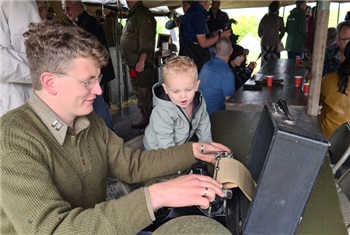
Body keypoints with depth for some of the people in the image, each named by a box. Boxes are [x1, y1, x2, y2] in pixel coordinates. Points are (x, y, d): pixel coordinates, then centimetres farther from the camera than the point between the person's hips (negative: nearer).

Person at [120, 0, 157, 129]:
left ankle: (148, 119, 3)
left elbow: (146, 41, -21)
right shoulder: (133, 15, 20)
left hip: (141, 64, -10)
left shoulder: (143, 15, -11)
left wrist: (141, 60, -26)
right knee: (140, 92, 16)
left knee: (144, 93, -6)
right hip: (134, 63, 10)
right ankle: (146, 117, 26)